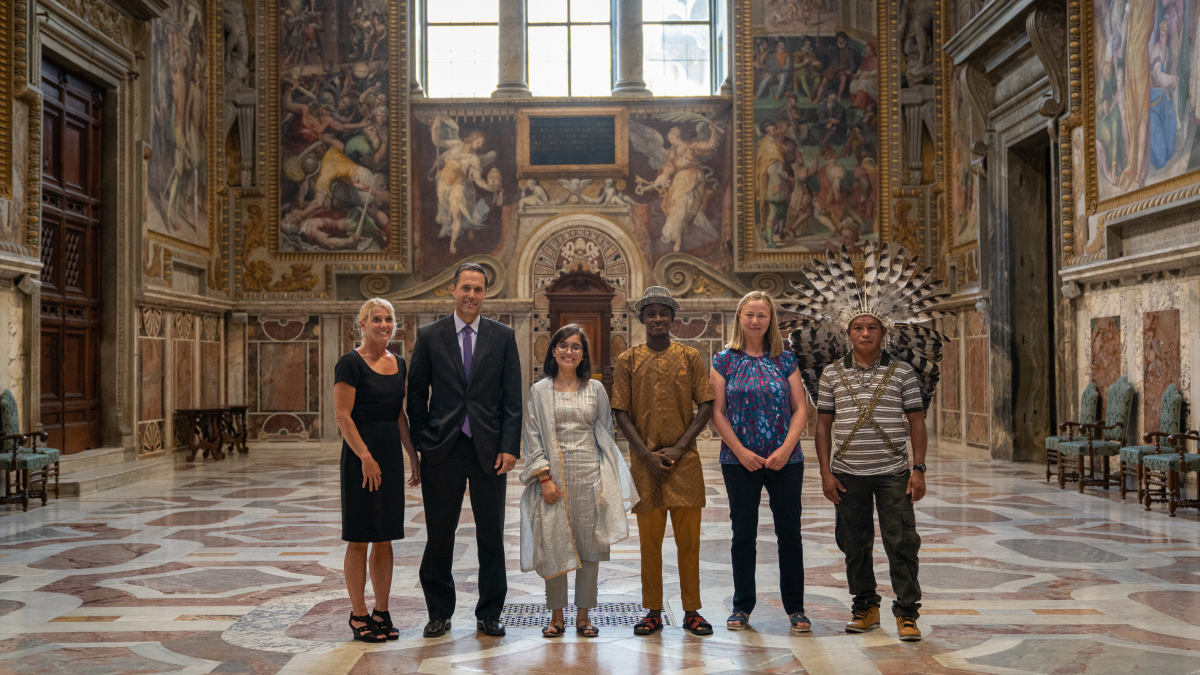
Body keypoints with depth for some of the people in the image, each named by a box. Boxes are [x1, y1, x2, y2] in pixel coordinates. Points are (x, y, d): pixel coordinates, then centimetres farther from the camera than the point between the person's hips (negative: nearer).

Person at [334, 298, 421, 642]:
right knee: (359, 539, 1)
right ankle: (358, 614, 11)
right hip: (361, 455, -6)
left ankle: (381, 612, 19)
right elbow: (342, 416, -13)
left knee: (385, 538, 10)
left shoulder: (398, 363, 12)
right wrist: (365, 456, -18)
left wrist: (414, 456, 14)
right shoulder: (350, 363, -9)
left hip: (391, 454, 7)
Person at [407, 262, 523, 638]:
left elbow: (512, 398, 2)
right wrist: (421, 444, -1)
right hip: (443, 450, 0)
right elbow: (416, 395, 6)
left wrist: (509, 447, -6)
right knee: (439, 534, 6)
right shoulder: (429, 336, 5)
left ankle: (489, 614, 19)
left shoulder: (503, 336, 5)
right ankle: (439, 613, 22)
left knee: (491, 535, 6)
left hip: (489, 449, 0)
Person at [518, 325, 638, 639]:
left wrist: (608, 480, 2)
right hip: (554, 478, -1)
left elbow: (606, 433, 10)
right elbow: (533, 437, 1)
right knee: (554, 545, 1)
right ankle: (556, 616, 14)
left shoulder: (595, 389, 8)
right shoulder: (540, 391, 3)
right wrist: (544, 477, -9)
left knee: (589, 545, 3)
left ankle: (583, 615, 14)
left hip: (590, 477, 1)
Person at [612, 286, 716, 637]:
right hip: (644, 462, 0)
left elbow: (706, 406, 3)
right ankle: (653, 612, 14)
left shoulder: (690, 357, 5)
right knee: (649, 539, 4)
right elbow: (620, 412, 2)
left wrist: (679, 447, -7)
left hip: (684, 460, 0)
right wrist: (647, 453, -7)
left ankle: (691, 611, 14)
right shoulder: (628, 360, 5)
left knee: (688, 538, 4)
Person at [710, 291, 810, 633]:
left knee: (790, 533, 5)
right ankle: (742, 607, 19)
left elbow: (801, 409, 3)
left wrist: (786, 448, -11)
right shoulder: (725, 361, 2)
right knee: (743, 534, 6)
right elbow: (717, 412, -1)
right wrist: (741, 451, -11)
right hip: (739, 461, -1)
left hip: (785, 460, 1)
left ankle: (795, 607, 17)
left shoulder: (785, 360, 6)